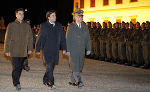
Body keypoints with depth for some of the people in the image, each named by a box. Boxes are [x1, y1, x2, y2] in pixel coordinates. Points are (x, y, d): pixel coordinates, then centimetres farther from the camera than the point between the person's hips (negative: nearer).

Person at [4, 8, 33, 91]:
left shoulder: (27, 26, 10)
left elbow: (30, 38, 13)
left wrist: (30, 48, 5)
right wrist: (7, 50, -4)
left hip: (23, 51, 3)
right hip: (14, 51, -3)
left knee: (20, 67, 9)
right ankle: (17, 83, -10)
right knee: (16, 67, -10)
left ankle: (16, 81, 22)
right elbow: (7, 38, 0)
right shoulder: (11, 25, 1)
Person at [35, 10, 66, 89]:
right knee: (49, 66, -10)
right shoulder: (43, 26, 0)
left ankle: (45, 80, 25)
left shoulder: (59, 26, 10)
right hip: (46, 50, -4)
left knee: (51, 66, 9)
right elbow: (39, 38, 2)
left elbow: (63, 37, 12)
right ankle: (51, 83, -4)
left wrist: (64, 48, 6)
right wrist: (37, 49, 0)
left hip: (55, 50, 4)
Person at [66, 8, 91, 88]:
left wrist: (88, 49, 4)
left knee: (79, 66, 8)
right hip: (73, 51, -4)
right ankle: (79, 81, -9)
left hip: (82, 51, 5)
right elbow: (68, 39, -4)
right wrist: (68, 50, -10)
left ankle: (73, 81, 20)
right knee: (75, 67, -9)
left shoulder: (85, 27, 10)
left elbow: (87, 39, 12)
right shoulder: (70, 27, -2)